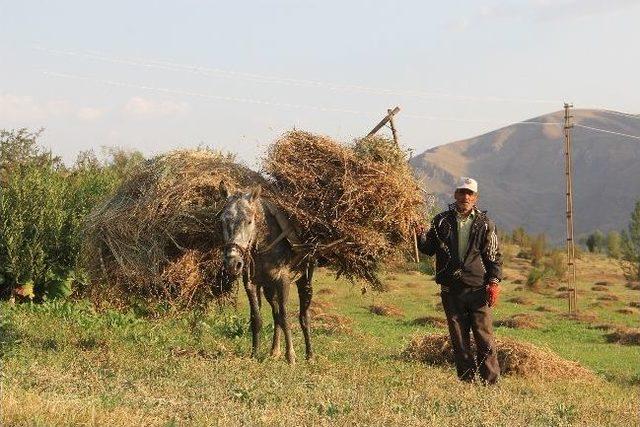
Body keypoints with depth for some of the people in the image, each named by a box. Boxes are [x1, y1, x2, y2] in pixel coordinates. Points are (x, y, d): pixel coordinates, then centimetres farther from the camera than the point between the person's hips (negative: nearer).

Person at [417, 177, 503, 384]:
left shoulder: (485, 223, 7)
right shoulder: (442, 221, 9)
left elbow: (495, 256, 8)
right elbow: (429, 249, 15)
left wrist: (494, 282, -4)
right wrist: (421, 236, -6)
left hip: (478, 289, -2)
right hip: (451, 290, 2)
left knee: (485, 337, -5)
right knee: (459, 339, 5)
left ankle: (491, 380, -2)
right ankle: (466, 380, 11)